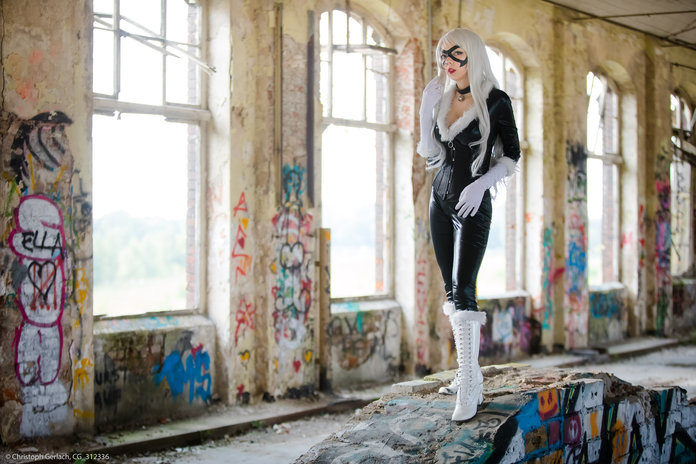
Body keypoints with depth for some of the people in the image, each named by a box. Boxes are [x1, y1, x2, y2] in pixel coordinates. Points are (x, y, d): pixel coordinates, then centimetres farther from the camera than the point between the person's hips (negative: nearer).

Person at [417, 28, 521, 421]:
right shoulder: (443, 99, 9)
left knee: (462, 289, -15)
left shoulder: (496, 101, -7)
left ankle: (470, 388, -15)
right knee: (454, 291, 8)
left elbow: (511, 156, -6)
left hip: (473, 205, -7)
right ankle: (470, 374, 16)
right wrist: (425, 111, -2)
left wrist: (482, 183, -21)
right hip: (441, 201, 7)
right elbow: (431, 154, 9)